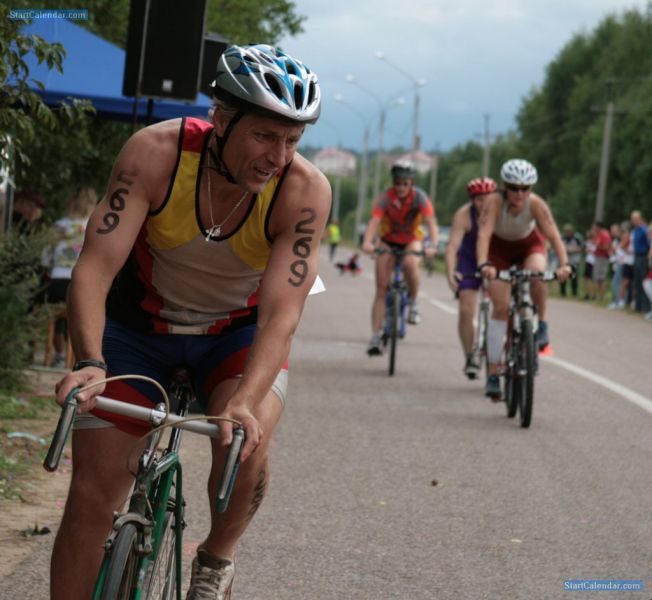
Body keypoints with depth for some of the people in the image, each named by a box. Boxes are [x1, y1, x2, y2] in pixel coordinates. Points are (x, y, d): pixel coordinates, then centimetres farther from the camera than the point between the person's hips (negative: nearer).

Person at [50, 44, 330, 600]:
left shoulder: (305, 190, -27)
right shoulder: (156, 151, -28)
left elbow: (280, 315, -33)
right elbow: (95, 267, -32)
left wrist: (243, 403, -49)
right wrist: (89, 362, -49)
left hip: (239, 332, 0)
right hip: (139, 323, 0)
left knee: (246, 447, -29)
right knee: (92, 497, -7)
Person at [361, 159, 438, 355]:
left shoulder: (419, 197, -23)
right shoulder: (385, 197, -23)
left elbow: (431, 221, -33)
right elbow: (374, 221, -36)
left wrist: (433, 246, -50)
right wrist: (367, 242, -55)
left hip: (412, 239, -1)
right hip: (388, 240, 1)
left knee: (410, 263, -36)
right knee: (381, 289, -6)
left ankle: (413, 302, -11)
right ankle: (375, 336, -4)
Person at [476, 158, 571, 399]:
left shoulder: (536, 204, -30)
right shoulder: (494, 201, -33)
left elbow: (553, 234, -38)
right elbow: (484, 234, -44)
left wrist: (564, 264, -54)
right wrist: (483, 264, -61)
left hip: (528, 245, 1)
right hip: (499, 247, -1)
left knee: (537, 273, -35)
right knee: (501, 307, -11)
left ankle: (541, 324, -8)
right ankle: (493, 373, -5)